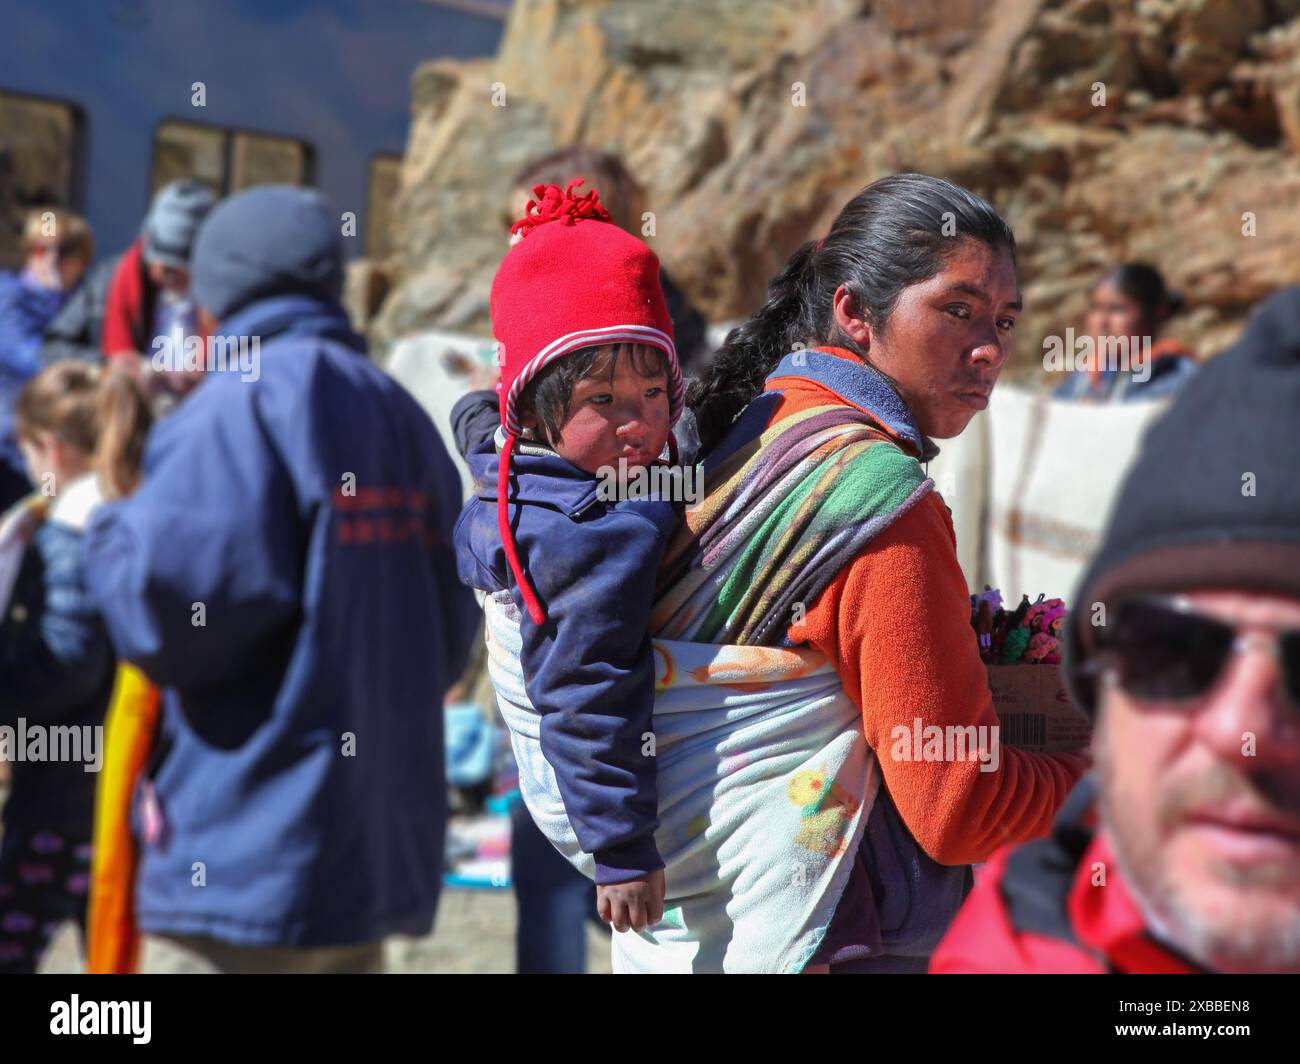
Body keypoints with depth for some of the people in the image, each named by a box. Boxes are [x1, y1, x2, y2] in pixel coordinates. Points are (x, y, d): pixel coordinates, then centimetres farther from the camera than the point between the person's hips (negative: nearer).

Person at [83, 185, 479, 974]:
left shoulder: (242, 401, -11)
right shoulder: (399, 415, 10)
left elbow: (169, 607, -20)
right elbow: (449, 632, 13)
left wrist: (114, 531, -1)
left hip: (244, 861, -7)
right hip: (380, 849, 7)